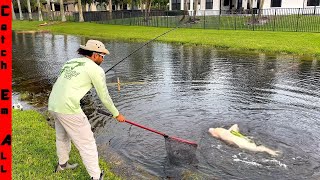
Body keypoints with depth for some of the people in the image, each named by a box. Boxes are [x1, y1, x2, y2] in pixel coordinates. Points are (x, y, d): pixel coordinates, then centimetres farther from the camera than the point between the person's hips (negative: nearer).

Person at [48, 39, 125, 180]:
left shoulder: (71, 62, 18)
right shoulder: (96, 70, -5)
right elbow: (104, 97, 0)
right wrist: (117, 114, 13)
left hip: (53, 105, 9)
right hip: (68, 109, -9)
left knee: (62, 137, 29)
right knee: (86, 143, 4)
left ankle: (62, 164, 51)